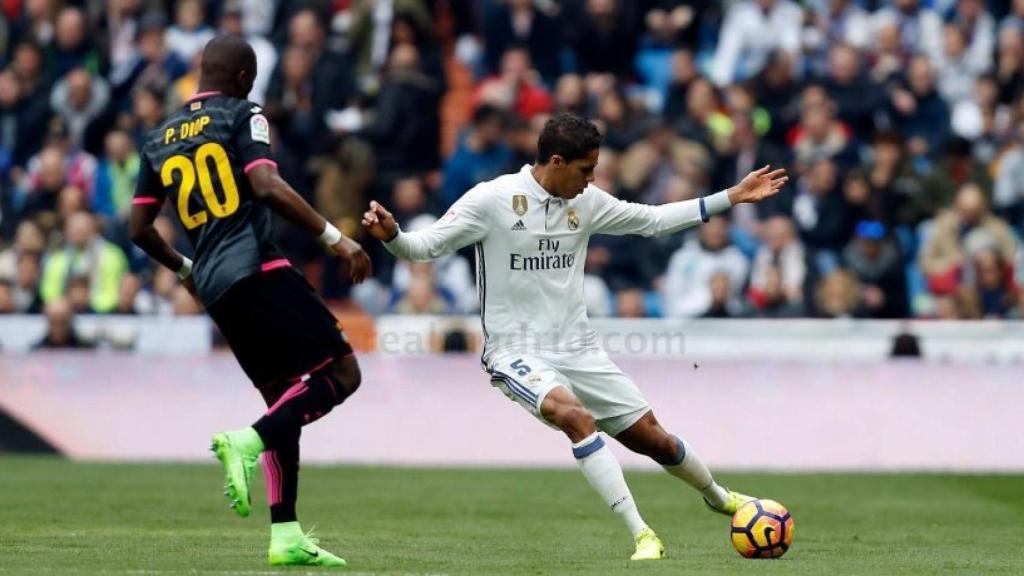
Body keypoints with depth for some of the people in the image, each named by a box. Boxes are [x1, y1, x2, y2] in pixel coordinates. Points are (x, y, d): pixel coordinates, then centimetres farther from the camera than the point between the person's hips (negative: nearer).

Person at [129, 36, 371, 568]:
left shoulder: (159, 140, 19)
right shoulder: (242, 116, 0)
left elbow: (140, 229, 20)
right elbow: (267, 187, -15)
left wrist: (184, 269, 37)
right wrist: (335, 238, -14)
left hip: (214, 286, 7)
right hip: (256, 267, -7)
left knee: (283, 396, 14)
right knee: (341, 372, -6)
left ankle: (286, 536, 7)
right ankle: (247, 441, -25)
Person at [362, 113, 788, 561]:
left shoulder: (586, 202, 3)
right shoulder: (492, 200, -14)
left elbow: (652, 220, 15)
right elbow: (425, 247, -12)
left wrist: (732, 197, 13)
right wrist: (389, 234, -34)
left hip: (577, 349, 5)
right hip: (518, 353, -5)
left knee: (652, 438, 9)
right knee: (577, 417, -33)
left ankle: (719, 498, 39)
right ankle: (642, 536, -30)